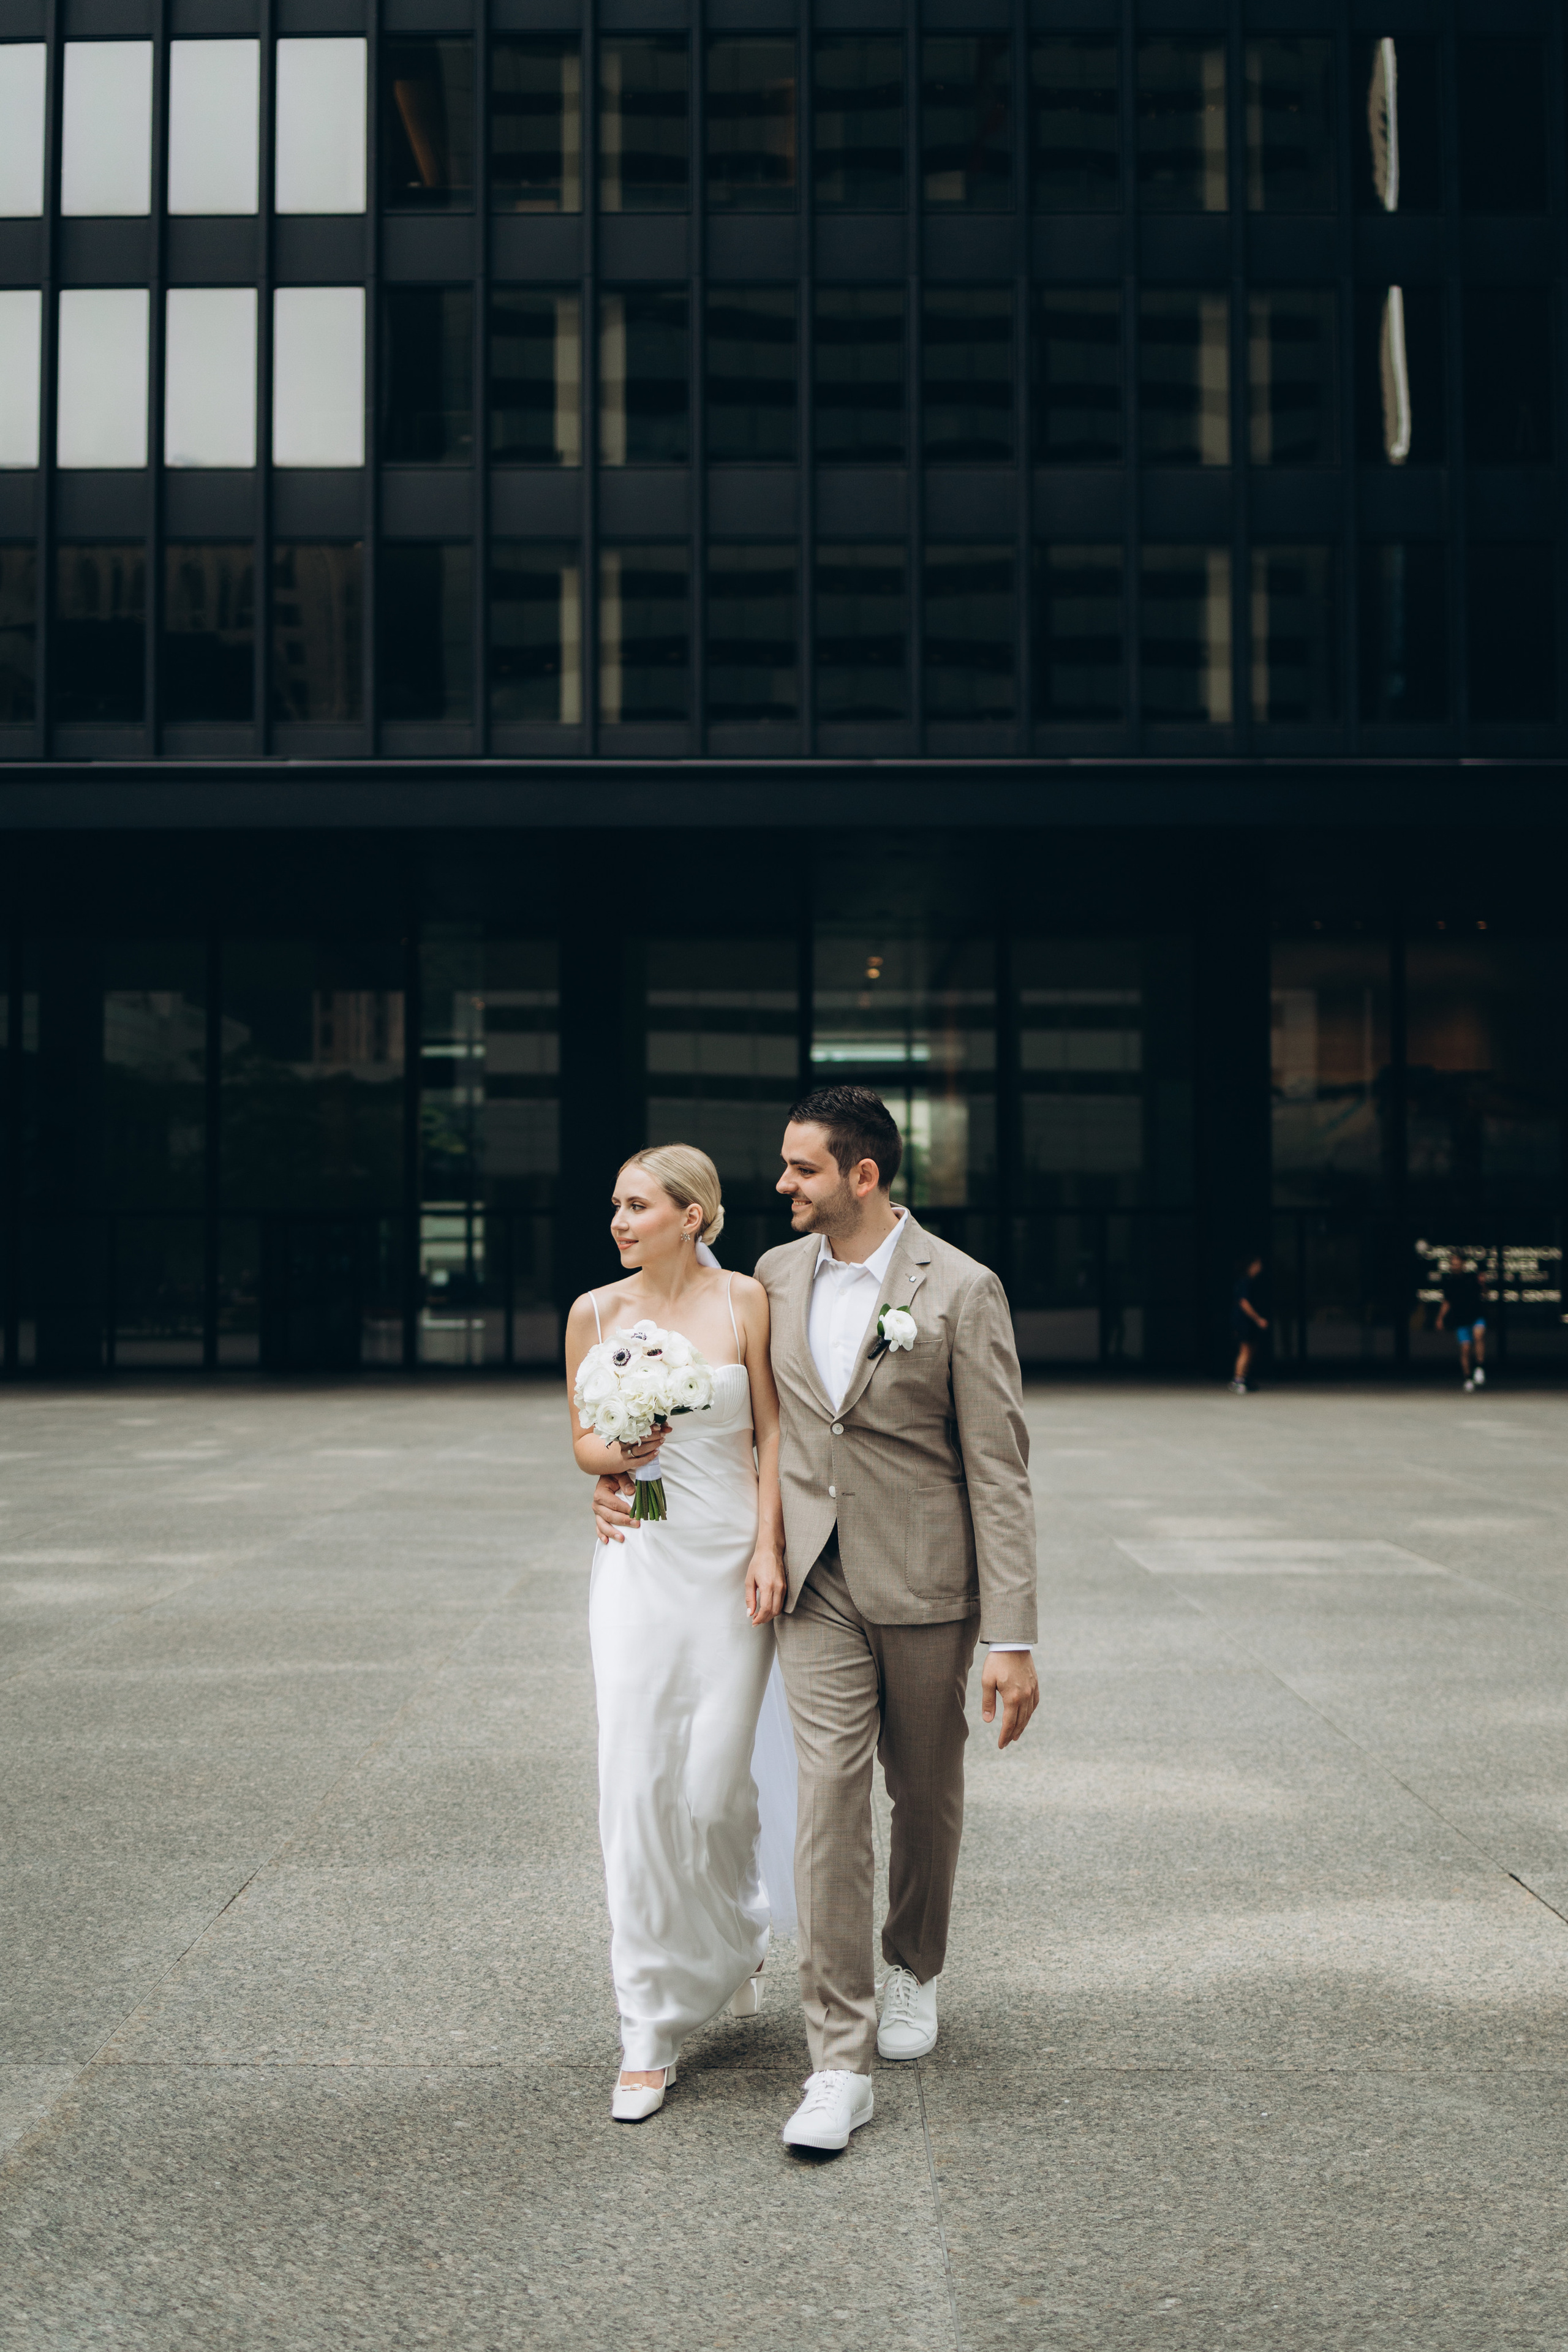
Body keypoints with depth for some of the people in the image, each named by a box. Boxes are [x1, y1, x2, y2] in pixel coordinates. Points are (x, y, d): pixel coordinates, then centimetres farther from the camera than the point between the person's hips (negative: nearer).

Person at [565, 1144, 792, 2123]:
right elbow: (584, 1440, 10)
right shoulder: (595, 1312, 3)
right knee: (638, 1786, -2)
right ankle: (650, 2037, 7)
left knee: (715, 1782, -1)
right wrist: (621, 1452, -13)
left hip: (731, 1557, -2)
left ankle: (739, 1934, 35)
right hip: (639, 1563, 2)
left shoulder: (743, 1299, -3)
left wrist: (768, 1549, -9)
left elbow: (773, 1430, 0)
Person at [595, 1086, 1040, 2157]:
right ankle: (843, 2060, -1)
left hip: (924, 1585, -2)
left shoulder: (960, 1290, -11)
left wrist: (1014, 1639, -14)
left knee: (926, 1795, 13)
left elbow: (1000, 1473, -11)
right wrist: (633, 1466, 7)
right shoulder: (778, 1274, 4)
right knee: (830, 1801, -6)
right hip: (818, 1583, 3)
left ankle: (913, 1968, 40)